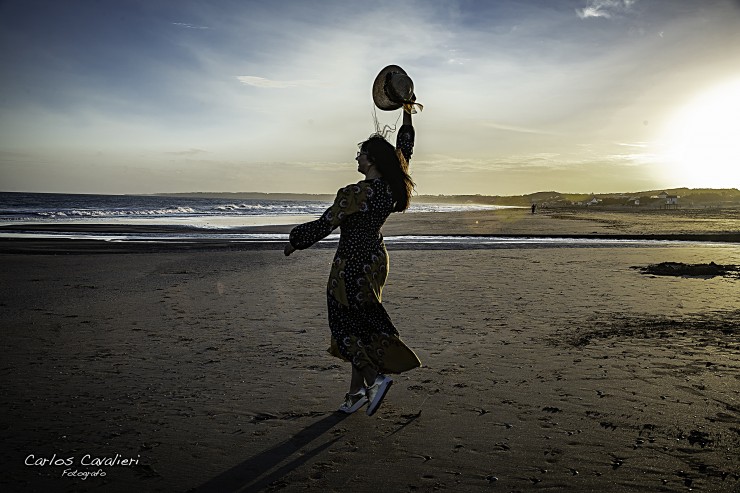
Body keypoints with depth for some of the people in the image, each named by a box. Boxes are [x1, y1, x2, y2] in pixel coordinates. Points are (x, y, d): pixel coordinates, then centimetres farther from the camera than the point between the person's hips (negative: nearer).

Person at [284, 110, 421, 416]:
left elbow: (323, 225, -17)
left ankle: (374, 378, -4)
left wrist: (295, 241, -1)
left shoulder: (353, 194, -22)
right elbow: (403, 152, 15)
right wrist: (407, 115, 24)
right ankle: (356, 391, 20)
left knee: (346, 325, 5)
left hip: (351, 266, -8)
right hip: (376, 261, 8)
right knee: (363, 321, 13)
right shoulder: (393, 188, -1)